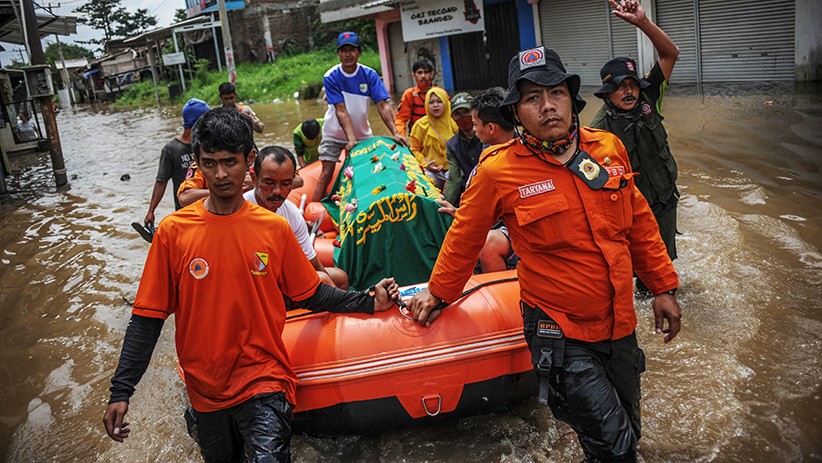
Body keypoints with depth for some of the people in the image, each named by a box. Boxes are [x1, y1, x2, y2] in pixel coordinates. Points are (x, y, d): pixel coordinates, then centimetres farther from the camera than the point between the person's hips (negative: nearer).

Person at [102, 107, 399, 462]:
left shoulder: (275, 228, -6)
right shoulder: (173, 231, -8)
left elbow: (310, 294, 4)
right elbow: (147, 317, -5)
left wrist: (368, 302, -5)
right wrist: (121, 391, -10)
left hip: (263, 381, -1)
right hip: (204, 389, 2)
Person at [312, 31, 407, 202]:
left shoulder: (370, 75, -13)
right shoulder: (331, 77, -17)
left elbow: (383, 105, -20)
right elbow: (341, 110, -24)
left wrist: (395, 132, -32)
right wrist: (351, 138, -35)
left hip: (362, 134, 2)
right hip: (334, 134, -2)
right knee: (327, 173, -7)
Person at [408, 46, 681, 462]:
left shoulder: (609, 148, -2)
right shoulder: (497, 171, -15)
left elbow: (639, 222, 9)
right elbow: (464, 239, -1)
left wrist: (663, 287, 11)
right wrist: (439, 293, 10)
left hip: (620, 324, 5)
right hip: (559, 335, -5)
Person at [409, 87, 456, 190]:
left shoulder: (452, 123, 6)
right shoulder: (420, 125, -1)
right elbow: (414, 150, 3)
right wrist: (425, 164, -11)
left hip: (451, 169, 2)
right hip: (432, 171, -1)